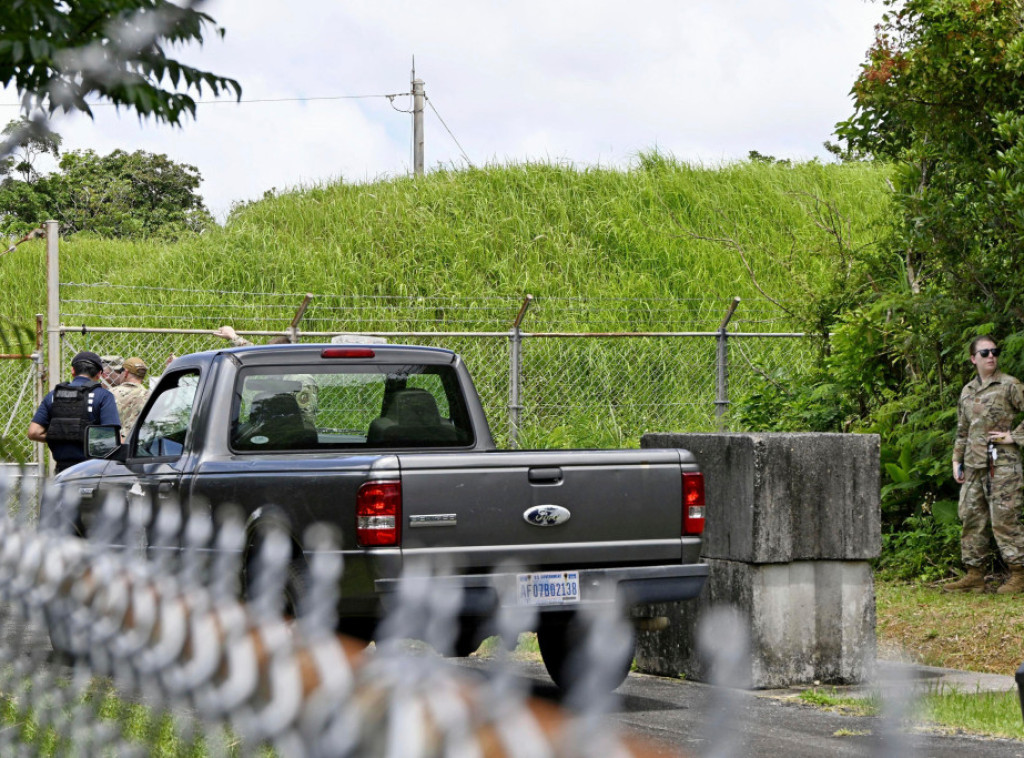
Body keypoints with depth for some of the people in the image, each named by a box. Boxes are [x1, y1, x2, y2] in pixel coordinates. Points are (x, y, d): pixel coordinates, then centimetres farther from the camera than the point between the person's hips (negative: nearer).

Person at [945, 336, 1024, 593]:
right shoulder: (967, 391, 16)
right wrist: (957, 460, 16)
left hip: (1002, 463, -7)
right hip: (974, 465, 7)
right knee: (972, 519, 7)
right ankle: (974, 575, 13)